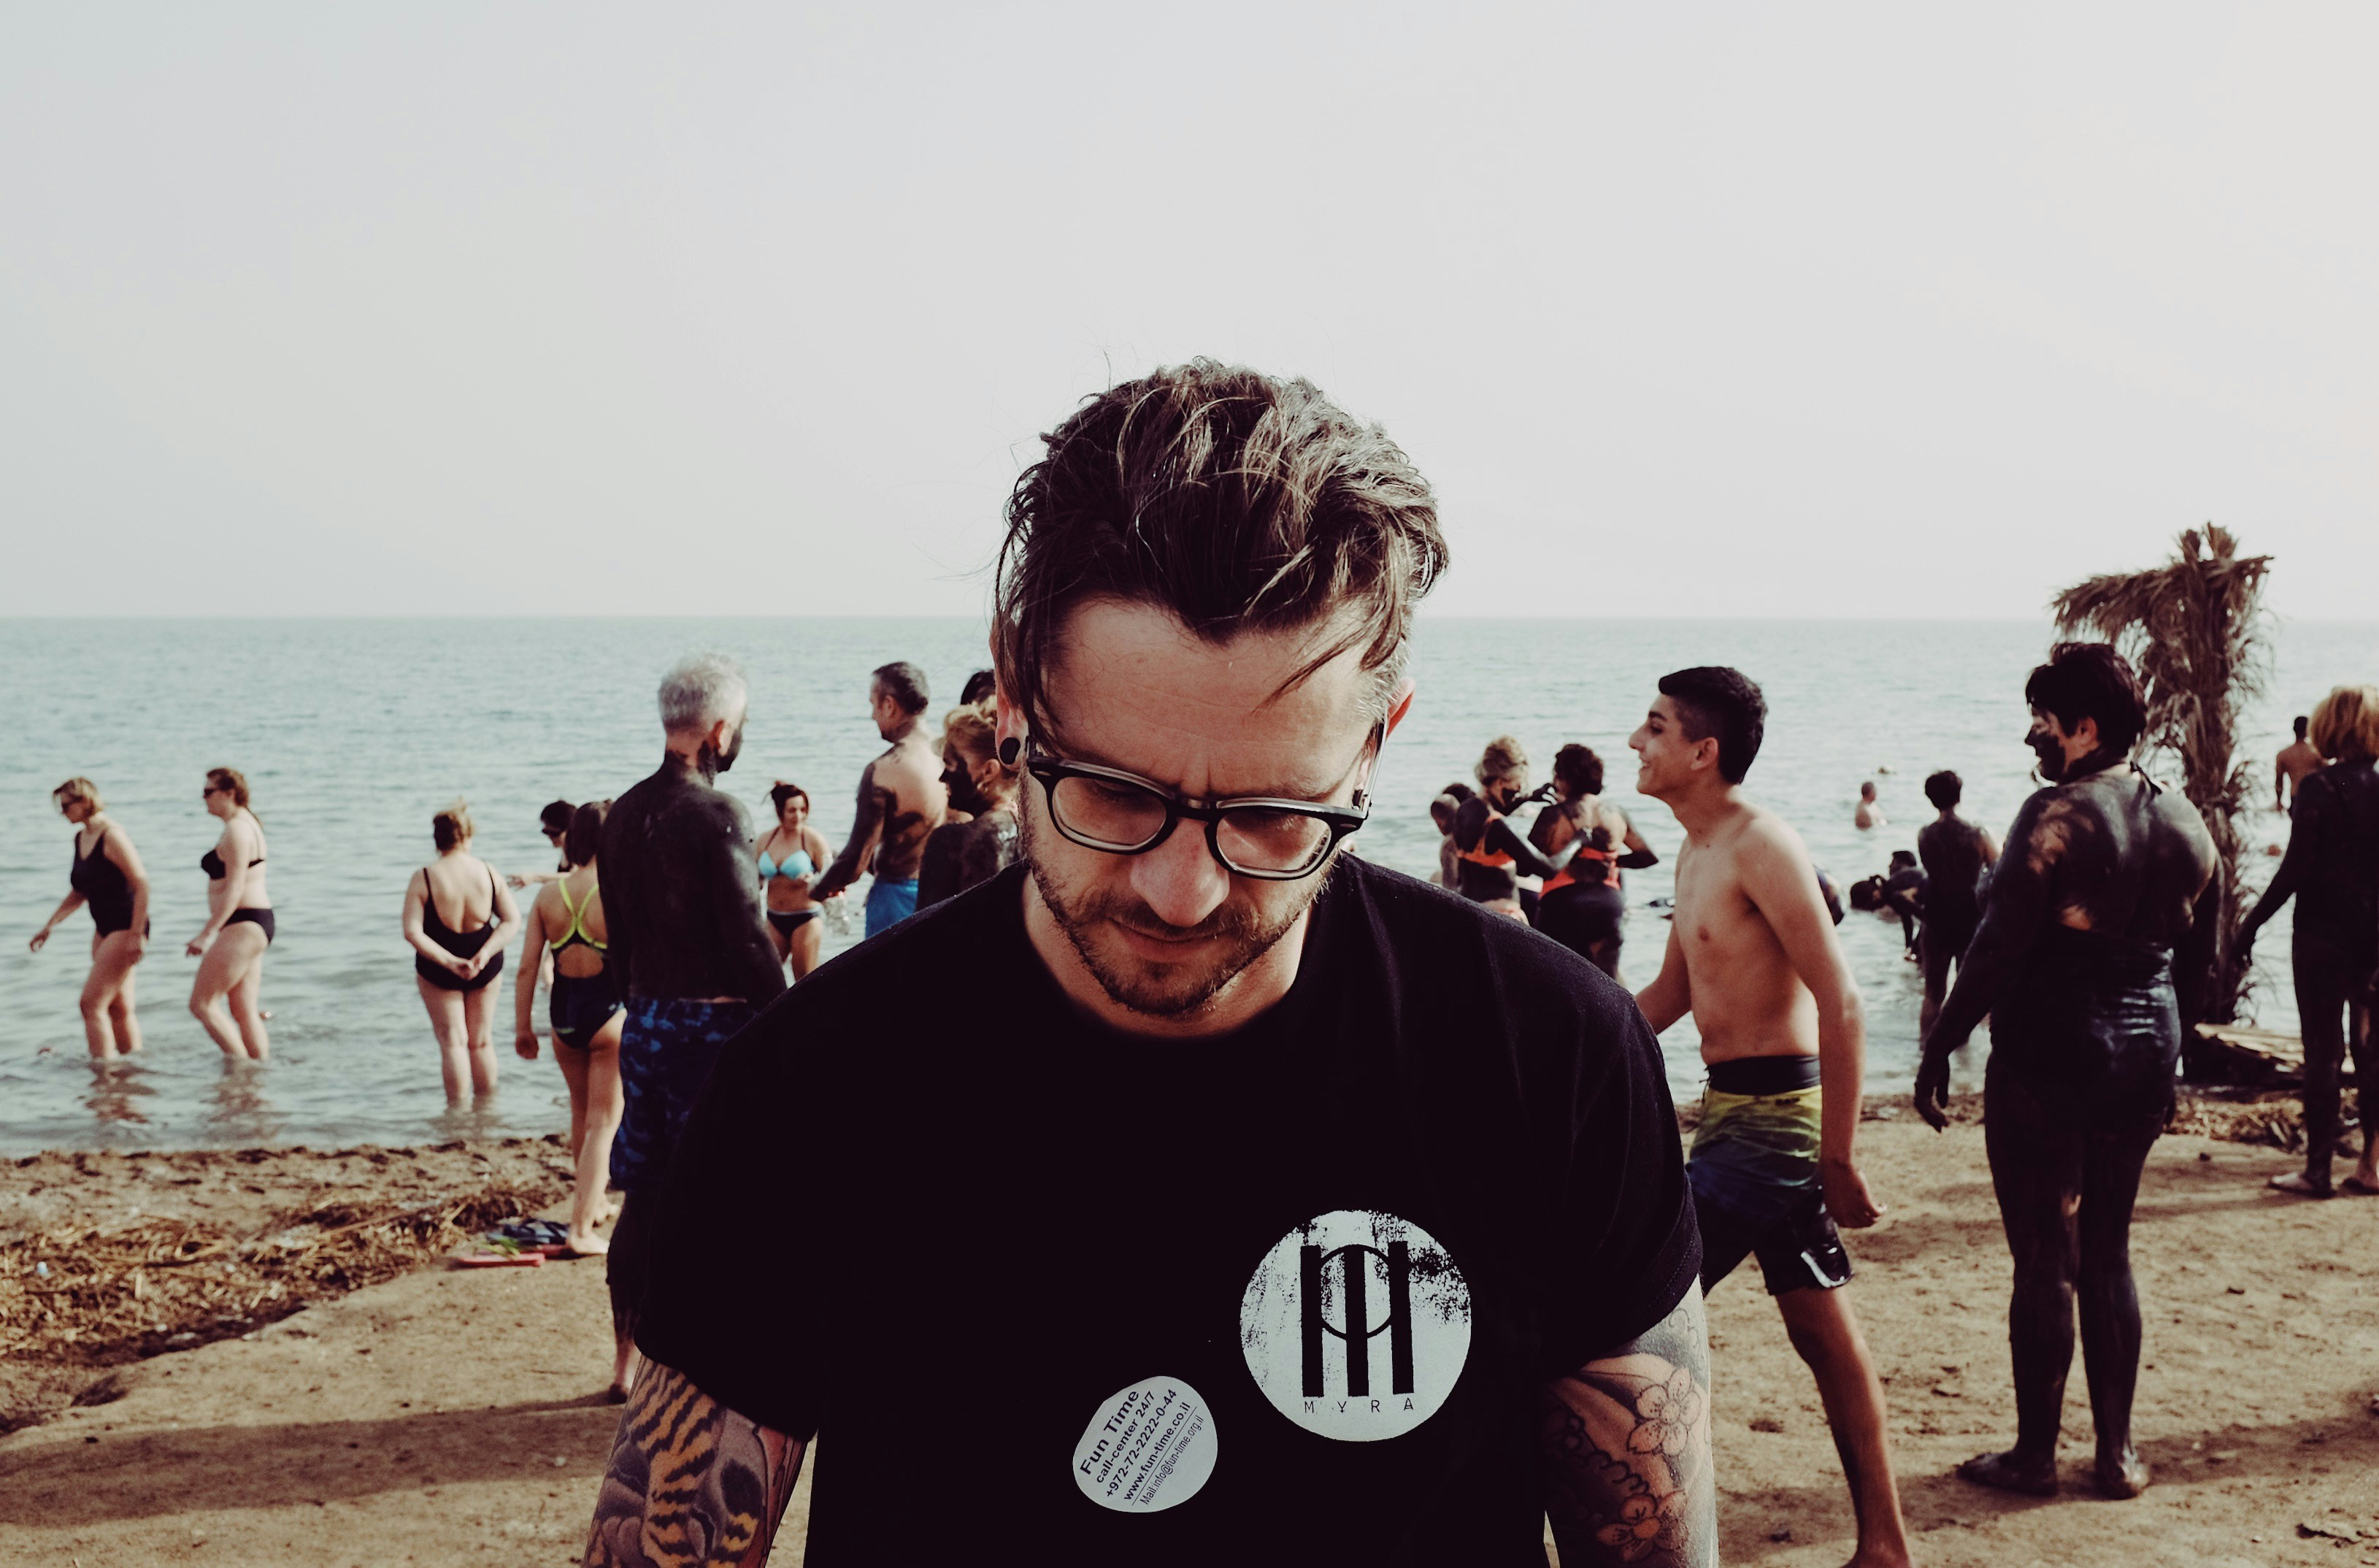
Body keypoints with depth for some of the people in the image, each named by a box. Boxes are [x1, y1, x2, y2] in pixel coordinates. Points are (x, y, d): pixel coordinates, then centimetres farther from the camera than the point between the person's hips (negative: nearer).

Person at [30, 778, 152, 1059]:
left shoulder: (111, 836, -15)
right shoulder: (80, 838, 12)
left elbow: (142, 885, -20)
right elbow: (79, 894, 23)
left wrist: (137, 935, -23)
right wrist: (49, 926, 19)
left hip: (125, 929, -9)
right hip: (104, 929, 9)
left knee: (91, 1003, -11)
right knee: (118, 1007, 11)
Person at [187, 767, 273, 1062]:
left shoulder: (236, 830, -14)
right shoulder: (248, 824, 18)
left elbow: (234, 889, -21)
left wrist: (207, 933, -23)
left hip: (242, 927, -10)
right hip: (256, 925, 10)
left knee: (202, 1004, -7)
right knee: (243, 1011, 9)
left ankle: (242, 1064, -7)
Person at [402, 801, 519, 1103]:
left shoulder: (423, 879, -14)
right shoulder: (488, 873, -8)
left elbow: (412, 933, -19)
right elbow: (512, 919, -8)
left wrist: (449, 961, -19)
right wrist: (486, 954, -14)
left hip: (437, 972, -2)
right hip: (486, 969, 2)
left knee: (453, 1041, 7)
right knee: (482, 1041, 14)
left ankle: (458, 1107, 7)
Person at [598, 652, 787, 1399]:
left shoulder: (624, 813, 8)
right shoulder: (716, 812, -16)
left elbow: (617, 932, 15)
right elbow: (747, 934, -17)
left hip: (644, 1022, 7)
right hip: (717, 1022, -7)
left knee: (643, 1196, 12)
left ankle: (631, 1361, 21)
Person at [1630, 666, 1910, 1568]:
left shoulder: (1761, 846, -17)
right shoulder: (1698, 853, 13)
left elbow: (1841, 1004, -22)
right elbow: (1671, 995, 22)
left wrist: (1838, 1160, -22)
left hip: (1774, 1111, -10)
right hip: (1736, 1109, 10)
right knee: (1823, 1332, 14)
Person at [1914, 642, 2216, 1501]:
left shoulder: (2058, 813, -16)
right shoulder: (2183, 822, 5)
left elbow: (1997, 948, -17)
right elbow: (2187, 939, 12)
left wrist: (1939, 1048, -11)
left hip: (2050, 1051, -6)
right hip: (2147, 1044, 6)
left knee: (2044, 1257, 2)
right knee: (2107, 1251, 15)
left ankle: (2035, 1455, 10)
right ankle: (2116, 1453, 19)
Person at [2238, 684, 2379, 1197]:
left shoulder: (2319, 788, -12)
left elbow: (2296, 868, -15)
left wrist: (2253, 923, -8)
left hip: (2323, 934, -5)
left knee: (2323, 1053, 0)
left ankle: (2318, 1168, 3)